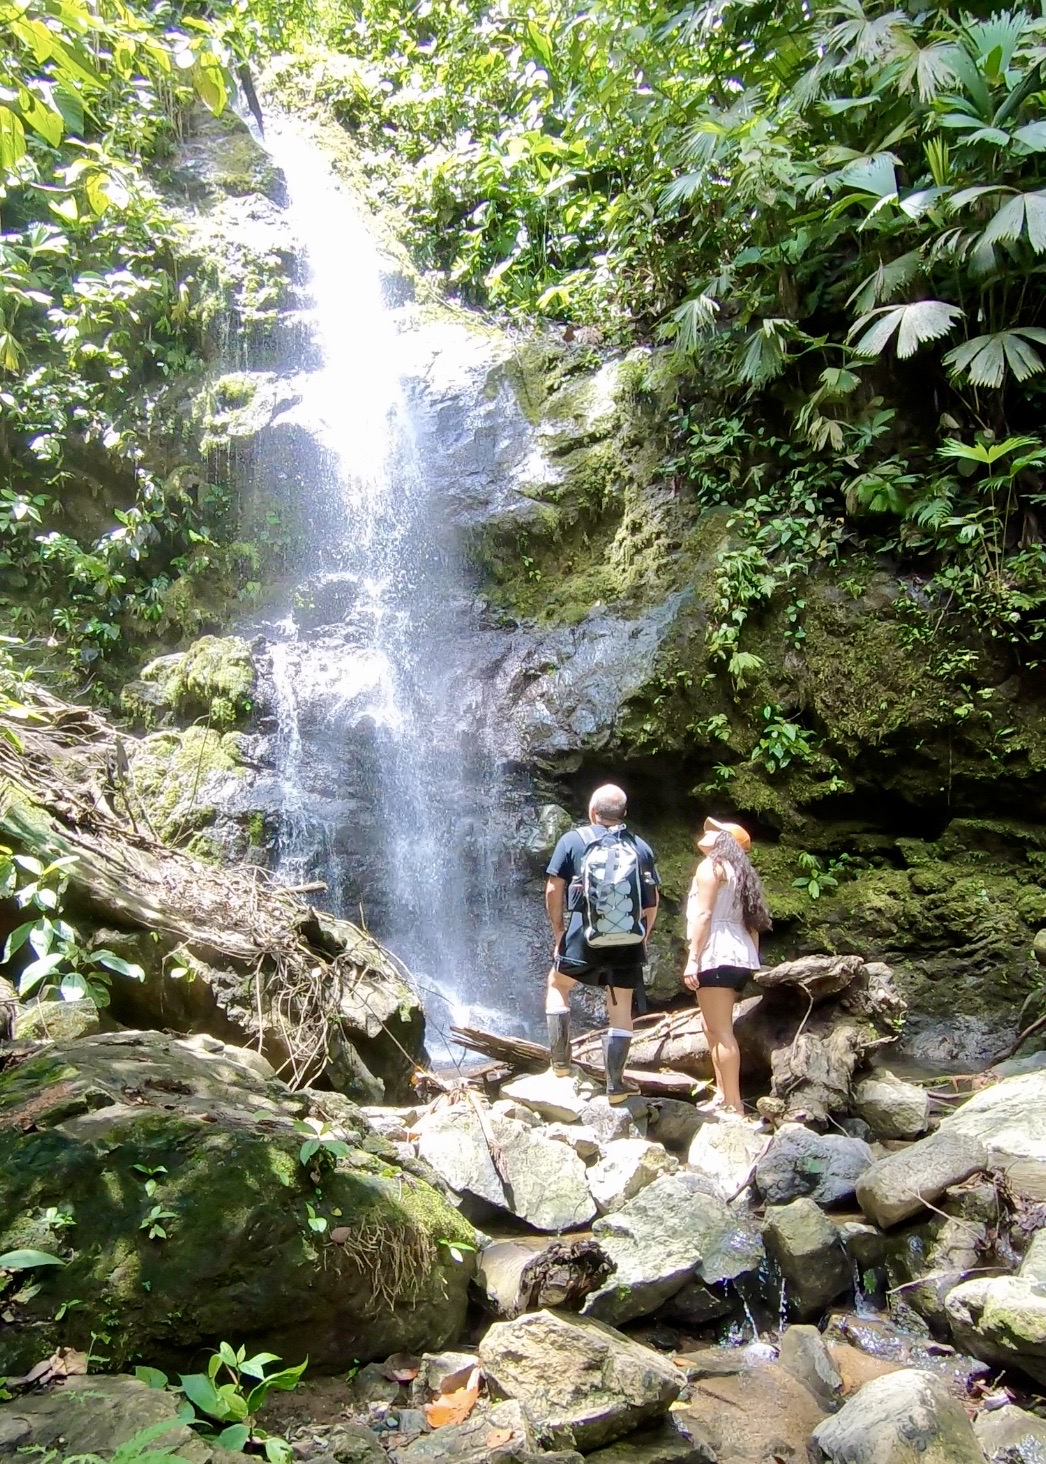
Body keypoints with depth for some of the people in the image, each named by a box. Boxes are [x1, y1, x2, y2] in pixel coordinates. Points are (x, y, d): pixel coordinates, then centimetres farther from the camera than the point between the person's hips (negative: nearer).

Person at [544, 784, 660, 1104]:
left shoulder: (573, 841, 1)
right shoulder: (641, 847, 9)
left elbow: (553, 891, -2)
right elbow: (653, 901, 9)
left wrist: (559, 933, 7)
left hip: (584, 934, -2)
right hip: (628, 940, 2)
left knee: (557, 985, 22)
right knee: (621, 1011, 10)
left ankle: (560, 1062, 18)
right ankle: (615, 1086, 13)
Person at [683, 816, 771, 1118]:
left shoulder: (711, 865, -2)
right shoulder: (739, 871, 23)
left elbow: (704, 914, -12)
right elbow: (752, 921, 18)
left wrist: (693, 958, -15)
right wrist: (751, 957, 17)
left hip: (717, 955, -10)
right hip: (739, 956, 10)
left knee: (720, 1031, -10)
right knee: (713, 1027, 19)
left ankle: (734, 1104, -12)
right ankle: (723, 1095, 20)